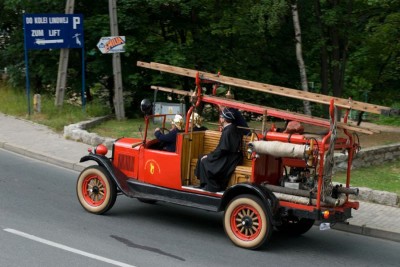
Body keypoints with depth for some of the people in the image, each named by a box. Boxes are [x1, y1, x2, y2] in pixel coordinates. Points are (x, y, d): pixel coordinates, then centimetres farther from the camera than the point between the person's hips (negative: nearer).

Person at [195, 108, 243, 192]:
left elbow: (222, 149, -21)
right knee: (203, 158, 10)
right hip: (233, 157, 10)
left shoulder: (227, 131, -20)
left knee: (204, 161, -8)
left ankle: (212, 187, -4)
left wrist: (208, 156, -12)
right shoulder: (234, 128, 8)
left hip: (228, 159, -10)